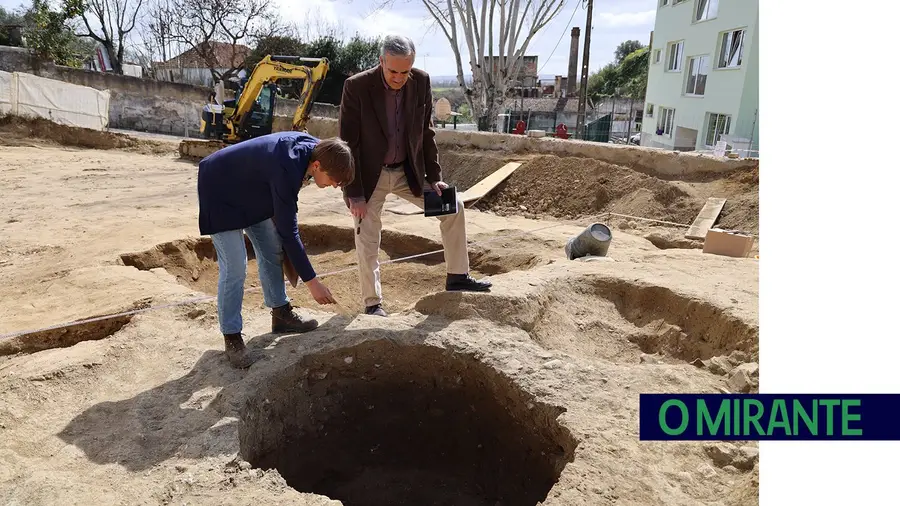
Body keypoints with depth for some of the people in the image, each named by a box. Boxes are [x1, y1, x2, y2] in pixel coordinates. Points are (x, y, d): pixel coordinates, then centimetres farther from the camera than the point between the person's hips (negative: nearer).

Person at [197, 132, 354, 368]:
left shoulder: (314, 147, -14)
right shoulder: (286, 169, -38)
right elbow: (288, 232, -32)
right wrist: (312, 281, -26)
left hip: (251, 189, 9)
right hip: (221, 192, -9)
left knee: (272, 250, 9)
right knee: (234, 267, -10)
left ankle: (281, 314, 23)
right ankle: (231, 337, 4)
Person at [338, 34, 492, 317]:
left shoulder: (421, 82, -8)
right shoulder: (357, 86, -19)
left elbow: (425, 133, 2)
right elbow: (348, 143, -16)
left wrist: (433, 177, -1)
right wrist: (354, 193, -17)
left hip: (408, 171, 4)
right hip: (369, 175, -4)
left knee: (453, 207, 1)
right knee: (367, 242, -1)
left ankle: (457, 276, 15)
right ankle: (372, 303, 17)